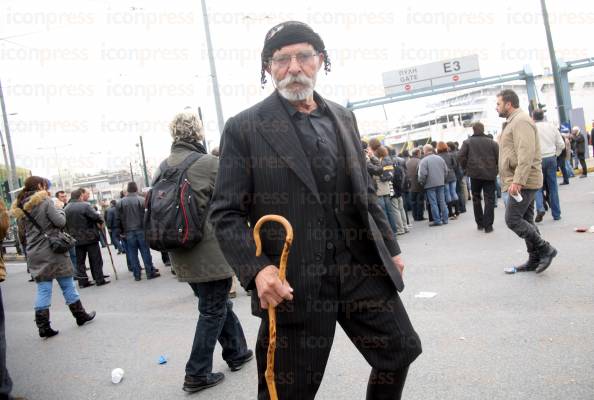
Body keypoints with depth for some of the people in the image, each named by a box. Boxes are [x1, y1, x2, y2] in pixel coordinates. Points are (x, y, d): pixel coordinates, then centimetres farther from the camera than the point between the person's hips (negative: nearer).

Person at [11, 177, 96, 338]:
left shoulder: (20, 207, 10)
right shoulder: (45, 202, -11)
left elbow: (25, 231, 16)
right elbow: (60, 222, -13)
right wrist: (60, 211, 3)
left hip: (34, 254, 6)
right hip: (53, 251, -5)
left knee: (43, 289, 6)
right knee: (67, 285, 8)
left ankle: (43, 326, 4)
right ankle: (80, 315, 19)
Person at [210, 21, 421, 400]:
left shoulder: (344, 118, 12)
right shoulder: (245, 128, -5)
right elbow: (226, 214, -7)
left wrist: (390, 248, 16)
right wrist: (257, 269, -20)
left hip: (362, 269, 5)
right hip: (293, 282, -4)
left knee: (401, 348, 17)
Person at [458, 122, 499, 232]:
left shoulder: (467, 142, 1)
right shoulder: (492, 142, 3)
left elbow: (461, 156, -8)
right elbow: (499, 157, -2)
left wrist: (466, 168, 5)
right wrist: (496, 169, 12)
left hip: (475, 174, 0)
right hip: (490, 174, 0)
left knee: (476, 198, 15)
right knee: (489, 199, 3)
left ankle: (479, 223, 17)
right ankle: (488, 225, -1)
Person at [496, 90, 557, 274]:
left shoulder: (521, 121, -13)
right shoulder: (512, 122, 21)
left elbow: (526, 154, -23)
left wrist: (518, 181, -27)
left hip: (523, 182, -10)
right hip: (520, 182, 10)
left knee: (513, 220, -12)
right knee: (525, 221, 11)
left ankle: (545, 250, -2)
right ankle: (535, 260, 17)